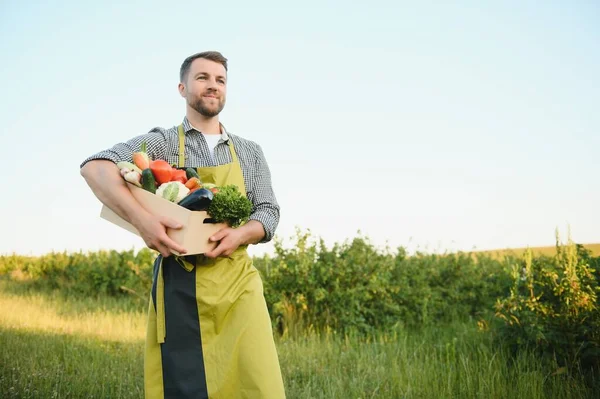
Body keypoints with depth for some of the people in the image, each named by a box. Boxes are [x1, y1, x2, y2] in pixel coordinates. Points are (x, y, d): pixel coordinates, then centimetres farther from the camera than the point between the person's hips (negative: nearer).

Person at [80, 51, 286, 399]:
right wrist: (142, 219, -27)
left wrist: (239, 235, -14)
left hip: (237, 282, 2)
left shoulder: (250, 152, 16)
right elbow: (96, 167, -11)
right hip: (178, 285, -2)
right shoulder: (161, 143, 4)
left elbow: (269, 213, 10)